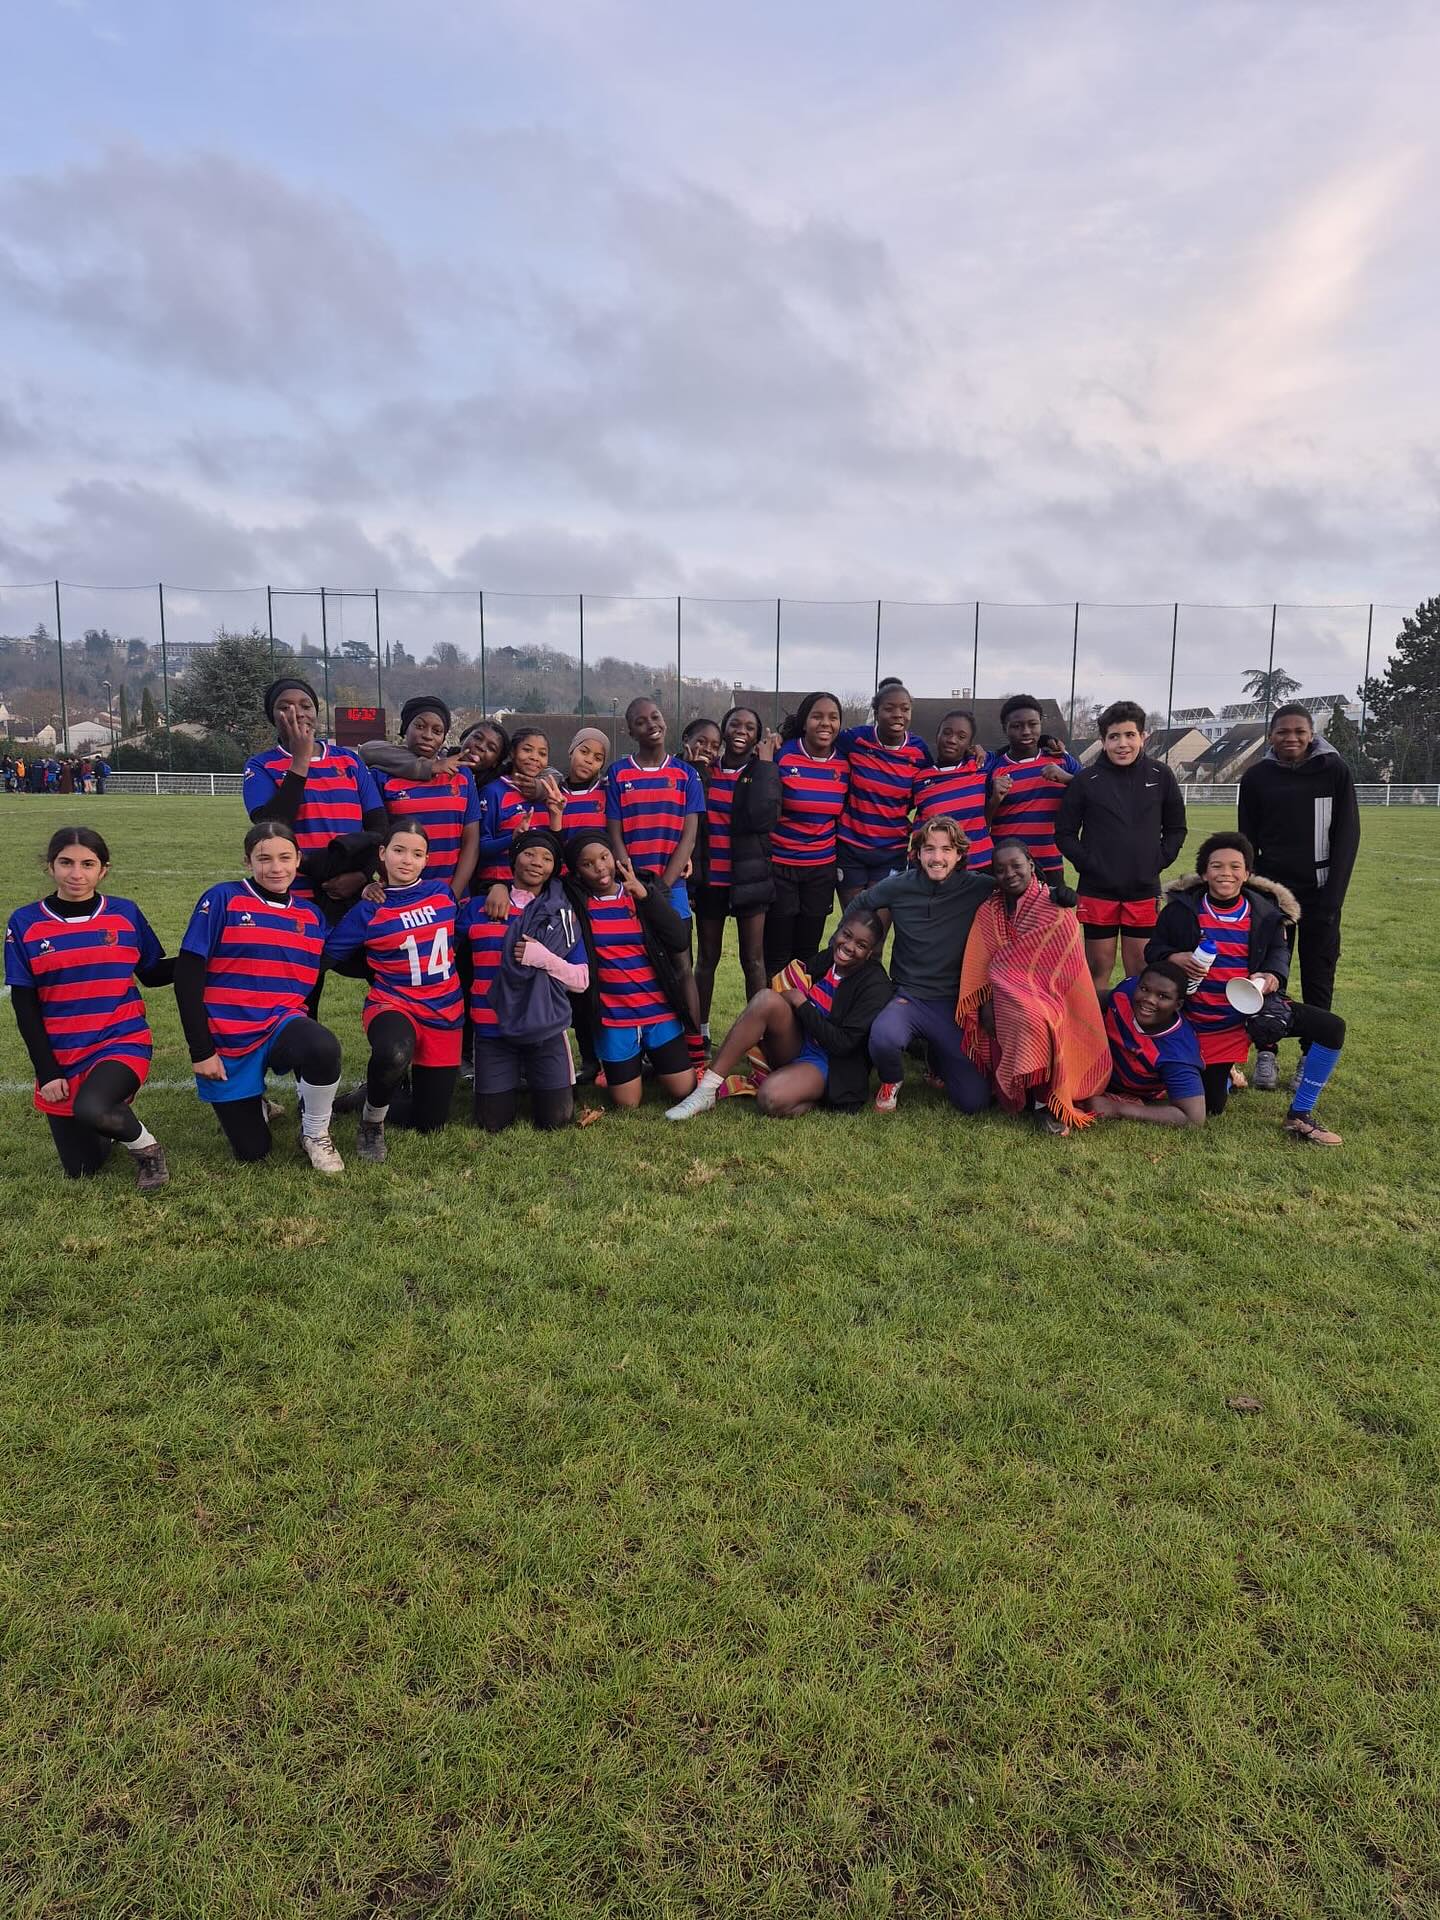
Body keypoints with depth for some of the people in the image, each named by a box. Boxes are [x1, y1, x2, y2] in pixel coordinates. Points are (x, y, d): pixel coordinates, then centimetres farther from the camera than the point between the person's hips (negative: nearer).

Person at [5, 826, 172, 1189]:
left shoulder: (126, 913, -2)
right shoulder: (25, 923, -3)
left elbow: (152, 974, 8)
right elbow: (24, 1005, -2)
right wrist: (47, 1071, -6)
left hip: (123, 1043, -2)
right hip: (60, 1058, 2)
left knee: (90, 1109, -35)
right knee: (80, 1170, 6)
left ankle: (144, 1145, -3)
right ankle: (114, 1115, 37)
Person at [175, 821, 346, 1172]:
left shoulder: (311, 914, 5)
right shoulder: (222, 900, -7)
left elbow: (314, 983, 13)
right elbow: (187, 975, -10)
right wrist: (201, 1051, -12)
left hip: (282, 1025, 2)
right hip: (227, 1042, -1)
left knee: (323, 1049, -34)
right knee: (252, 1151, 1)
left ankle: (315, 1135, -6)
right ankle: (254, 1106, 36)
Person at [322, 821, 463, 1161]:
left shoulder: (443, 892, 3)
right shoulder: (369, 910, -6)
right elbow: (326, 954, -4)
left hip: (445, 1014, 3)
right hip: (393, 1004, -3)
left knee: (428, 1123, 4)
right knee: (393, 1054, -41)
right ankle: (372, 1120, -9)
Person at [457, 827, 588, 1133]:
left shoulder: (563, 914, 4)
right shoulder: (478, 909, 3)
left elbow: (582, 979, 0)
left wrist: (544, 958, -14)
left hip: (547, 1031, 0)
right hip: (492, 1031, 0)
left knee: (556, 1120, -2)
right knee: (493, 1124, 0)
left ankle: (537, 1080, 29)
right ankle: (511, 1080, 31)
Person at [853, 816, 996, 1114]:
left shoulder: (977, 888, -6)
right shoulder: (898, 886, -4)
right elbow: (858, 906, 14)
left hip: (954, 1003, 1)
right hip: (908, 997, -1)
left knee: (974, 1101, -8)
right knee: (883, 1039, -37)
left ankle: (938, 1060, 27)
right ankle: (891, 1082, 2)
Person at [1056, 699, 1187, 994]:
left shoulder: (1160, 776, 2)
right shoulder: (1086, 779, -4)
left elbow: (1176, 828, 13)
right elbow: (1065, 832, 2)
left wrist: (1159, 861, 1)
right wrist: (1087, 864, -8)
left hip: (1144, 891, 2)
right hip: (1098, 890, -2)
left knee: (1140, 968, 8)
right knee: (1099, 965, 5)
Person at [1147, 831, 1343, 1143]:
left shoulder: (1264, 911, -4)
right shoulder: (1181, 909, -8)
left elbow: (1278, 949, 10)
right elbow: (1153, 949, 1)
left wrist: (1274, 975, -13)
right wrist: (1174, 958, -22)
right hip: (1205, 1023, -1)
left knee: (1331, 1027, -19)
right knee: (1210, 1107, 3)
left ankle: (1299, 1117, -6)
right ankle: (1223, 1074, 44)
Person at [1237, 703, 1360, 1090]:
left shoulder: (1335, 771, -2)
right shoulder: (1256, 778, 1)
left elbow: (1347, 836, -3)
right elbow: (1247, 841, 6)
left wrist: (1333, 895, -8)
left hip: (1319, 891, -1)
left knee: (1319, 975, 3)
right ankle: (1266, 1053, 11)